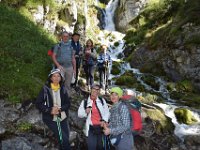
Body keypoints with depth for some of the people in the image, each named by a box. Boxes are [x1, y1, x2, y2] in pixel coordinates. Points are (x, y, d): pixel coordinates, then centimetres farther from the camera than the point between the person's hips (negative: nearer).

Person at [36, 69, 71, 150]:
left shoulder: (63, 89, 0)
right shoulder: (45, 89, -10)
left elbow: (68, 103, 3)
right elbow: (38, 104, -8)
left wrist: (60, 109, -16)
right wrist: (50, 110, -19)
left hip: (63, 118, 4)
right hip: (51, 119, -4)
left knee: (65, 139, 8)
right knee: (64, 139, -12)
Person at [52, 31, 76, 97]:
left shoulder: (71, 46, 13)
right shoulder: (58, 46, 4)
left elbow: (73, 59, 14)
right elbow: (53, 56, 0)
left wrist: (74, 69, 10)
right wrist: (58, 65, -12)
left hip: (69, 67, 3)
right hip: (61, 67, -2)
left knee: (68, 84, 8)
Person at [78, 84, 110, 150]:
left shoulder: (102, 100, 8)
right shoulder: (85, 102, 3)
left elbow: (107, 112, 8)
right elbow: (79, 114, 4)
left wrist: (104, 120, -10)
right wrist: (85, 112, -17)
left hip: (101, 127, 2)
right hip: (91, 128, -2)